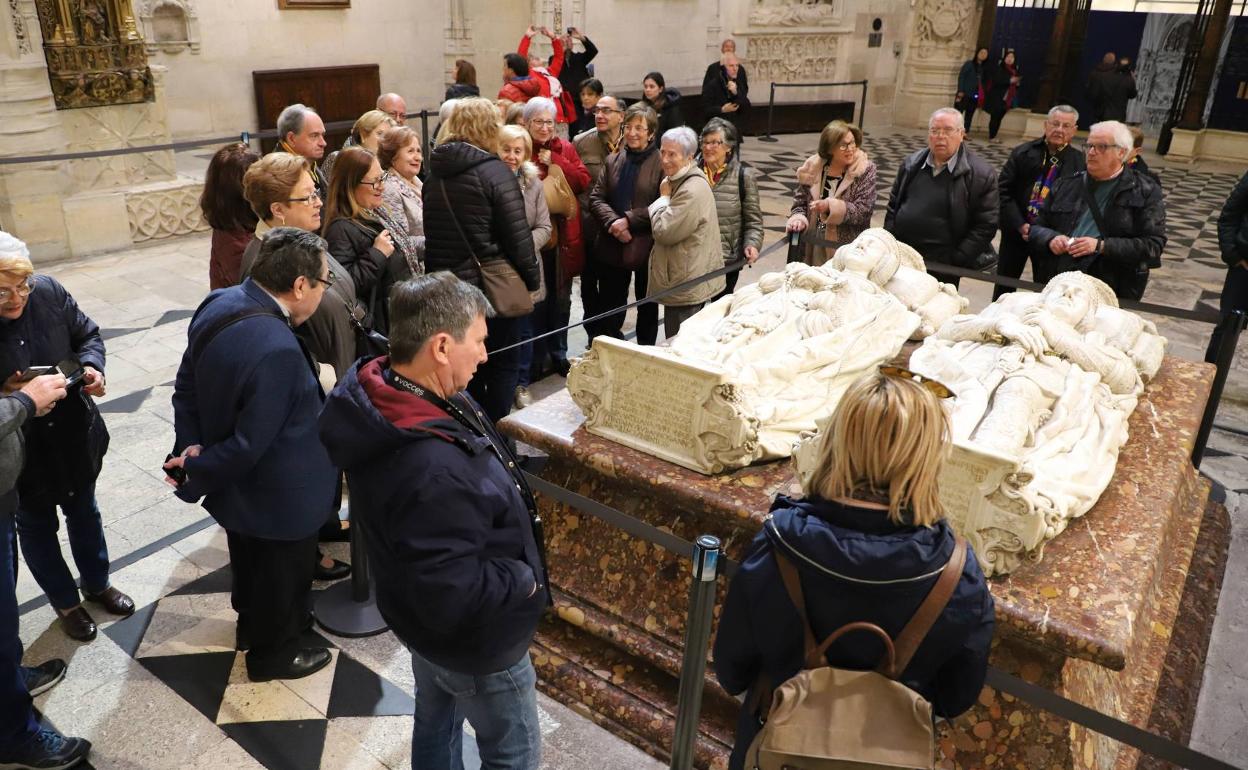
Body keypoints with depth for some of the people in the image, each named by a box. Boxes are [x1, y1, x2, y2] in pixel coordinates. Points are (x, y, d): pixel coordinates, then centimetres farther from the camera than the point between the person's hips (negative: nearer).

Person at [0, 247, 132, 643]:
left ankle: (97, 584, 50)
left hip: (74, 433, 3)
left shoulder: (49, 292, -16)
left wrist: (92, 366, -17)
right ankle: (66, 602, 44)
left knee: (84, 512, 25)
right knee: (36, 527, 20)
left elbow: (87, 335, 1)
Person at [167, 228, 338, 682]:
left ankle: (252, 621, 57)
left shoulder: (220, 305, -9)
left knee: (251, 560, 31)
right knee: (282, 572, 19)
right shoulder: (277, 350, -38)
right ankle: (272, 652, 43)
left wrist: (190, 447, -5)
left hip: (238, 486, 8)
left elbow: (186, 387, 1)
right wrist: (195, 473, -15)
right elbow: (250, 443, -30)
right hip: (279, 496, -8)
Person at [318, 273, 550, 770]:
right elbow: (456, 594, -34)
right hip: (472, 639, -8)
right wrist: (526, 578, -19)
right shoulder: (436, 472, -42)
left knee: (436, 722, 32)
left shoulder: (381, 392, -13)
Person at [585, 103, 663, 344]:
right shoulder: (613, 160, 8)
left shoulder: (661, 163, -9)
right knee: (608, 310, 12)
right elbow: (596, 197, 2)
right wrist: (613, 222, -16)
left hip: (647, 246, -4)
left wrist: (629, 220, -19)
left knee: (647, 307, 15)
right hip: (612, 246, 4)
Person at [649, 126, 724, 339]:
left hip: (687, 287, -11)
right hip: (680, 282, 11)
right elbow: (662, 228, 23)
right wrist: (666, 196, 9)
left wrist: (663, 197, -9)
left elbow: (664, 231, -21)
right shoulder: (679, 181, 14)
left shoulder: (693, 190, -22)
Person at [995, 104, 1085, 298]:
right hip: (1016, 231, 1)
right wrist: (1020, 225, -13)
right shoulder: (1023, 153, -1)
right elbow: (1004, 190, -4)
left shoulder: (1080, 162, -5)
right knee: (1004, 284, 12)